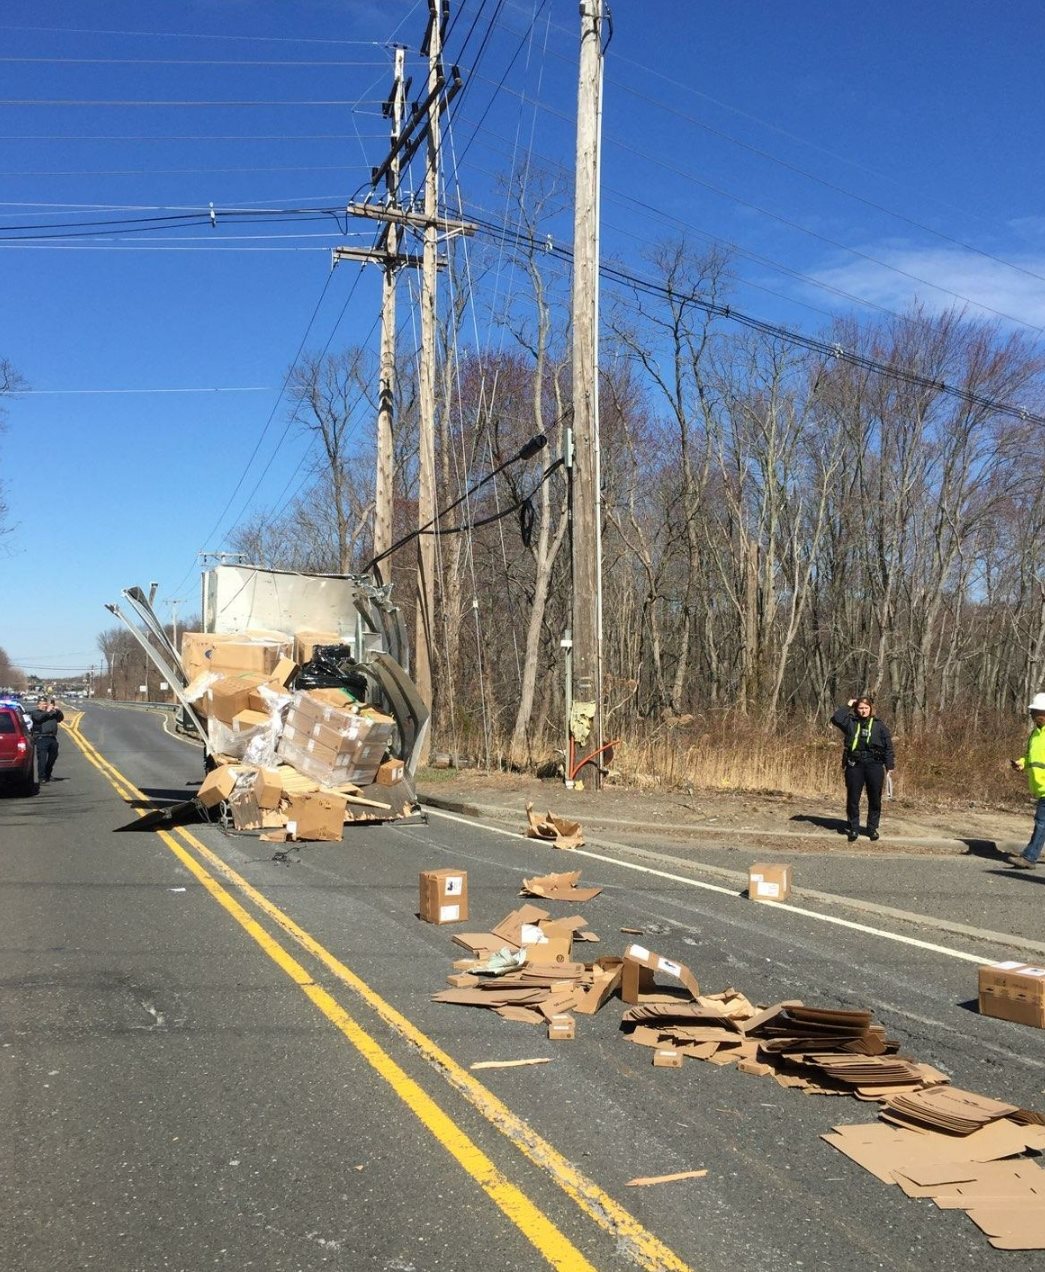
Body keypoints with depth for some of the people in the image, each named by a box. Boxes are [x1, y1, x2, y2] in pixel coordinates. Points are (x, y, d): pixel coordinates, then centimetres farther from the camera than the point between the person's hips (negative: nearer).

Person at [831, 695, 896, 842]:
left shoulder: (879, 725, 6)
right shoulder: (850, 722, 7)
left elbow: (888, 746, 6)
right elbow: (835, 719, -10)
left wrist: (890, 766, 1)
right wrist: (848, 706, -4)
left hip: (874, 765, 0)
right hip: (854, 765, 0)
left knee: (875, 799, 5)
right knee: (853, 798, 3)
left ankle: (872, 828, 17)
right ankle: (853, 828, 13)